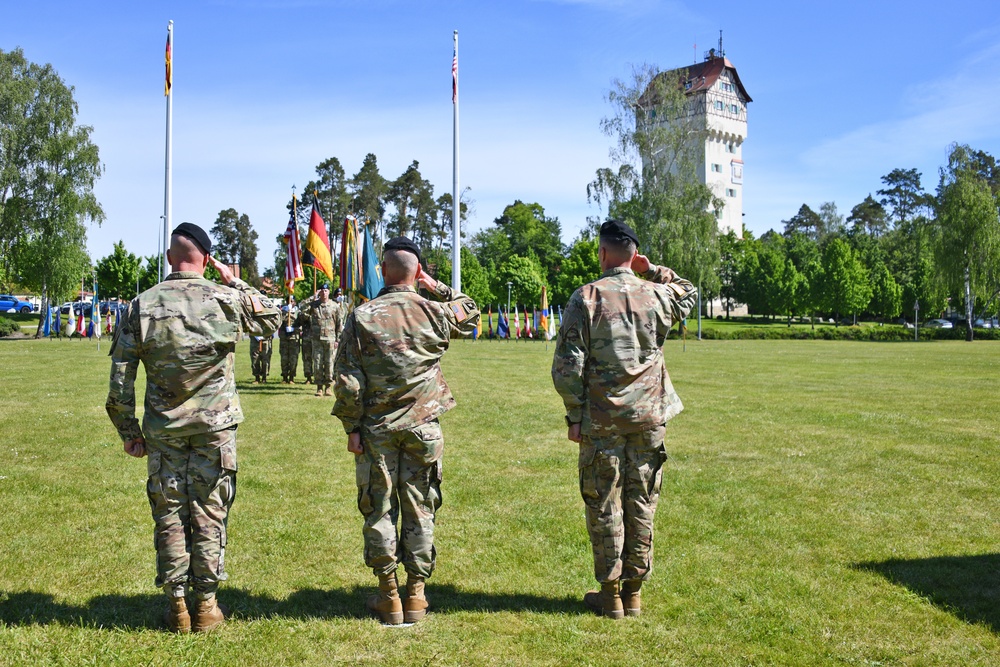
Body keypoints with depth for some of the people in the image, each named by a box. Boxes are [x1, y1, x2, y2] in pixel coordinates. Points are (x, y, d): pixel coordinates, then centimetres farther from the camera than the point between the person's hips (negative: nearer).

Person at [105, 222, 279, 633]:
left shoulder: (141, 306, -3)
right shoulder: (227, 300, -5)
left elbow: (121, 378, -3)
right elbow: (271, 320, 15)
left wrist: (129, 431, 7)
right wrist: (236, 282, 14)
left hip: (163, 430, 1)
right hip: (215, 428, -1)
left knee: (169, 516, 10)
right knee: (209, 515, 7)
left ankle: (177, 607, 16)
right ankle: (206, 606, 14)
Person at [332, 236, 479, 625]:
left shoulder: (362, 316, -6)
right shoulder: (435, 312, -2)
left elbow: (347, 379, -6)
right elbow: (470, 315, 21)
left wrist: (352, 427, 1)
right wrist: (438, 287, 17)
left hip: (376, 429, -1)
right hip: (423, 428, 1)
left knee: (379, 510, 8)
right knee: (420, 510, 9)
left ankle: (388, 596, 14)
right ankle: (416, 594, 15)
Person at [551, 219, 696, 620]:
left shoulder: (587, 297, -7)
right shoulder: (658, 295, 2)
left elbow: (568, 365, -10)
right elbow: (689, 294, 28)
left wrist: (575, 416, -2)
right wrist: (654, 271, 15)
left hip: (602, 420, -3)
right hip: (649, 419, 3)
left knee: (604, 506, 6)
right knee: (642, 505, 10)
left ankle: (610, 594, 12)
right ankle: (633, 592, 17)